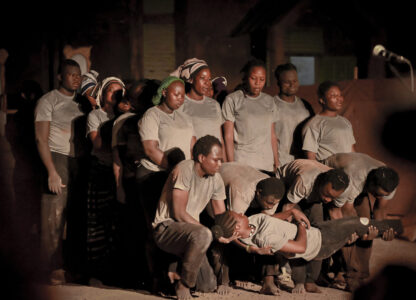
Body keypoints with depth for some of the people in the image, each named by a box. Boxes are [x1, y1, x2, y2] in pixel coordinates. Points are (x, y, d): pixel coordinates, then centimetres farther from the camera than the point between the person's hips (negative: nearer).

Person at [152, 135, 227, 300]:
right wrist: (213, 233, -22)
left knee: (209, 286, -2)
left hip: (189, 229, 7)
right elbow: (179, 213, -20)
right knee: (203, 235, -38)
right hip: (166, 227, -7)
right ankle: (183, 284, -20)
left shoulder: (216, 179, 5)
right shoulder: (185, 170, -18)